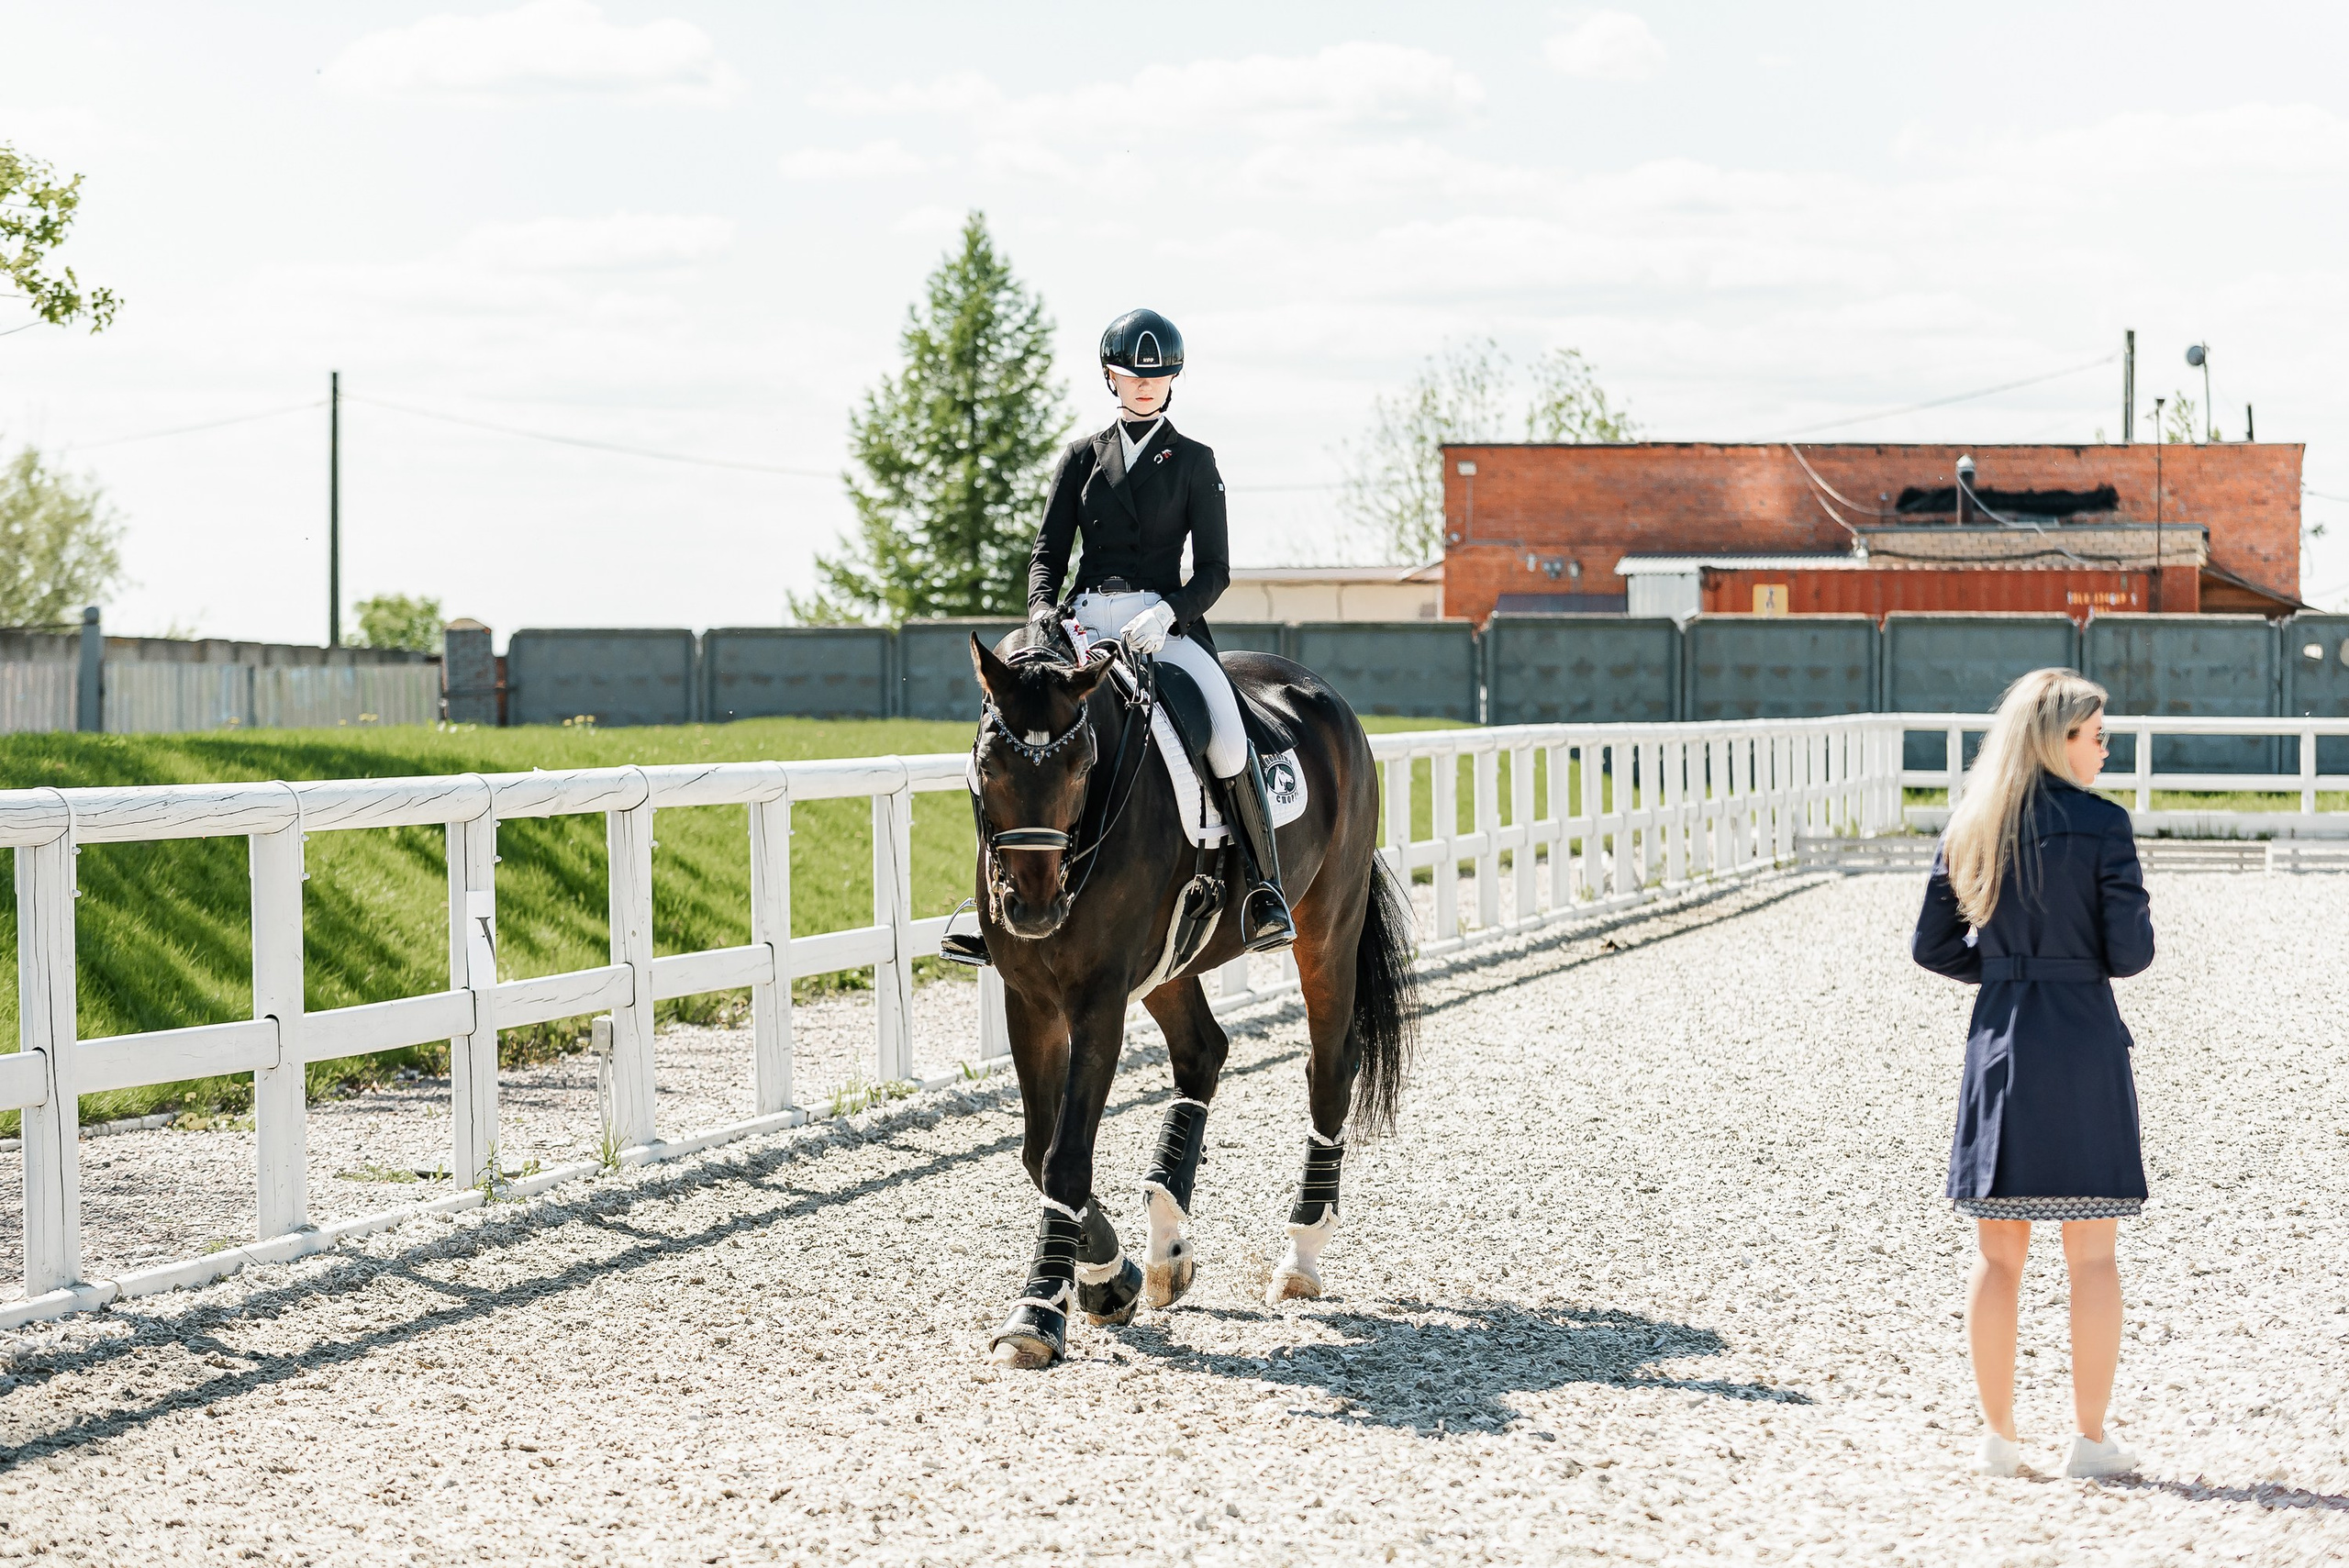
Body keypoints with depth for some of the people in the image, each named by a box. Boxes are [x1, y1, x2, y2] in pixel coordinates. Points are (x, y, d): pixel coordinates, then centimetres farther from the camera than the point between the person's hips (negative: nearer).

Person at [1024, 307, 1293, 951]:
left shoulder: (1193, 461, 10)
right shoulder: (1082, 458, 16)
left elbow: (1214, 570, 4)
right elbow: (1049, 551, 12)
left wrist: (1166, 614, -16)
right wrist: (1042, 609, -11)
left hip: (1166, 620, -2)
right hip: (1087, 618, 2)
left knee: (1225, 731, -30)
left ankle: (1264, 891, -24)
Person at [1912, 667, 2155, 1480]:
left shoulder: (1970, 826, 4)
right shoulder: (2101, 824, -10)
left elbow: (1932, 946, 6)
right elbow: (2129, 953, -11)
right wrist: (2108, 936, 10)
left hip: (1999, 1040, 4)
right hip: (2083, 1041, -4)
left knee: (1997, 1253, 9)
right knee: (2091, 1254, 4)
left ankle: (1998, 1437, 11)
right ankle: (2090, 1440, 6)